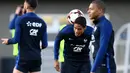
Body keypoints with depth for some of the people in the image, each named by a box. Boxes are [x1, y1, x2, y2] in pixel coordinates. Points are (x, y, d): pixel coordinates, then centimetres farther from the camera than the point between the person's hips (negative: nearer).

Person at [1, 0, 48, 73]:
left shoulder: (20, 20, -8)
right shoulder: (42, 22, 3)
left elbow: (16, 39, -10)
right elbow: (45, 44, 3)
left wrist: (8, 41, 11)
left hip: (24, 58, -4)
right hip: (36, 58, 4)